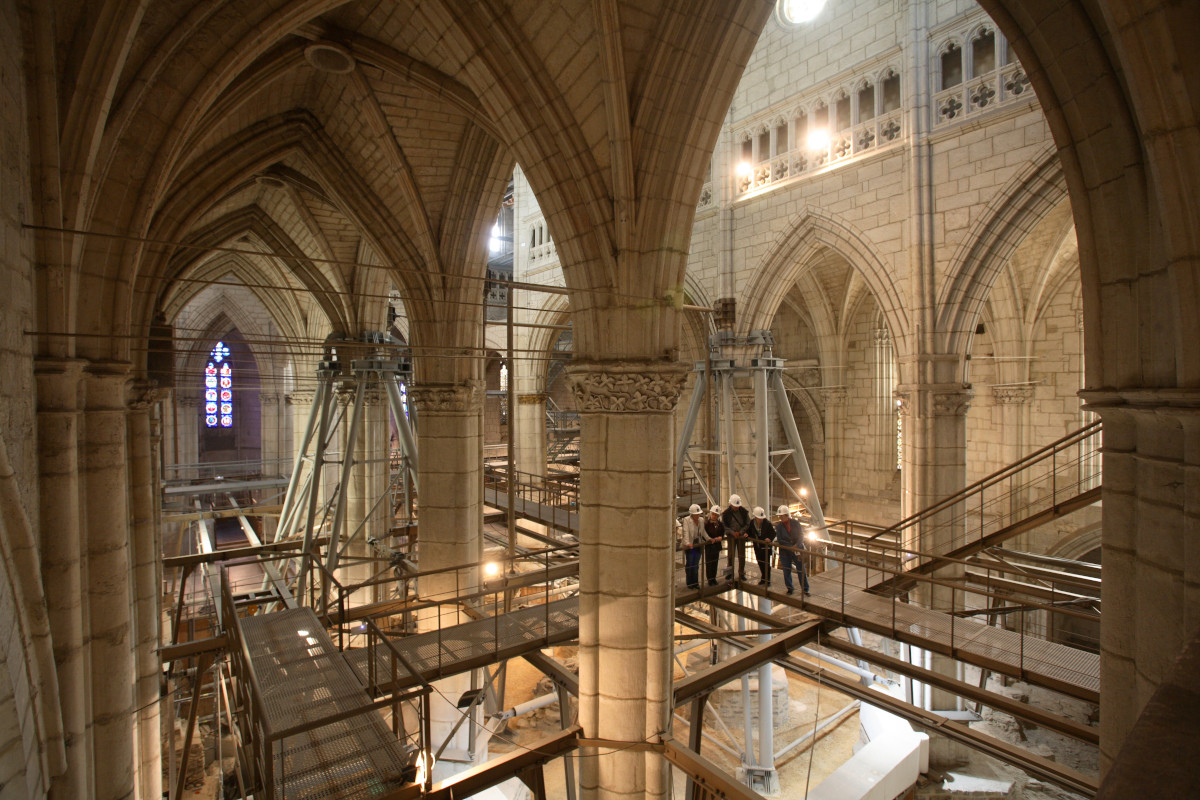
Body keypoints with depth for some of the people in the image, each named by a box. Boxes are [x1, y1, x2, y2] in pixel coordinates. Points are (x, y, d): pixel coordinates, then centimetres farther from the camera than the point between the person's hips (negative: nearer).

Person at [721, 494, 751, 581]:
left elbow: (748, 524, 2)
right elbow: (723, 526, -3)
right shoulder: (726, 513, -5)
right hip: (731, 536, -1)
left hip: (741, 536, 1)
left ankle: (741, 574, 18)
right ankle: (730, 573, 14)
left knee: (742, 556, 5)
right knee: (730, 555, 0)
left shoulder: (744, 512, -2)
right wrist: (732, 532, -14)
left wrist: (740, 532, -10)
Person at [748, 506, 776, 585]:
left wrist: (769, 538, -30)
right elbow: (750, 532, 9)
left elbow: (773, 533, -12)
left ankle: (767, 580, 13)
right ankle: (763, 578, 32)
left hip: (766, 546, -4)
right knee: (760, 563, 15)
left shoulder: (767, 523, -16)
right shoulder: (752, 523, -5)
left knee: (766, 563, 1)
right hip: (757, 546, 4)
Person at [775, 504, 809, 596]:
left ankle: (805, 589, 16)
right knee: (786, 571, 8)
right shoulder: (778, 526, -4)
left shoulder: (795, 523, -4)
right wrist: (791, 546, -18)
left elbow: (801, 536, -4)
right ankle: (790, 588, 26)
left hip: (797, 550, -1)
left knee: (801, 570, 2)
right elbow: (780, 540, -8)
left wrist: (796, 545, -19)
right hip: (785, 552, 1)